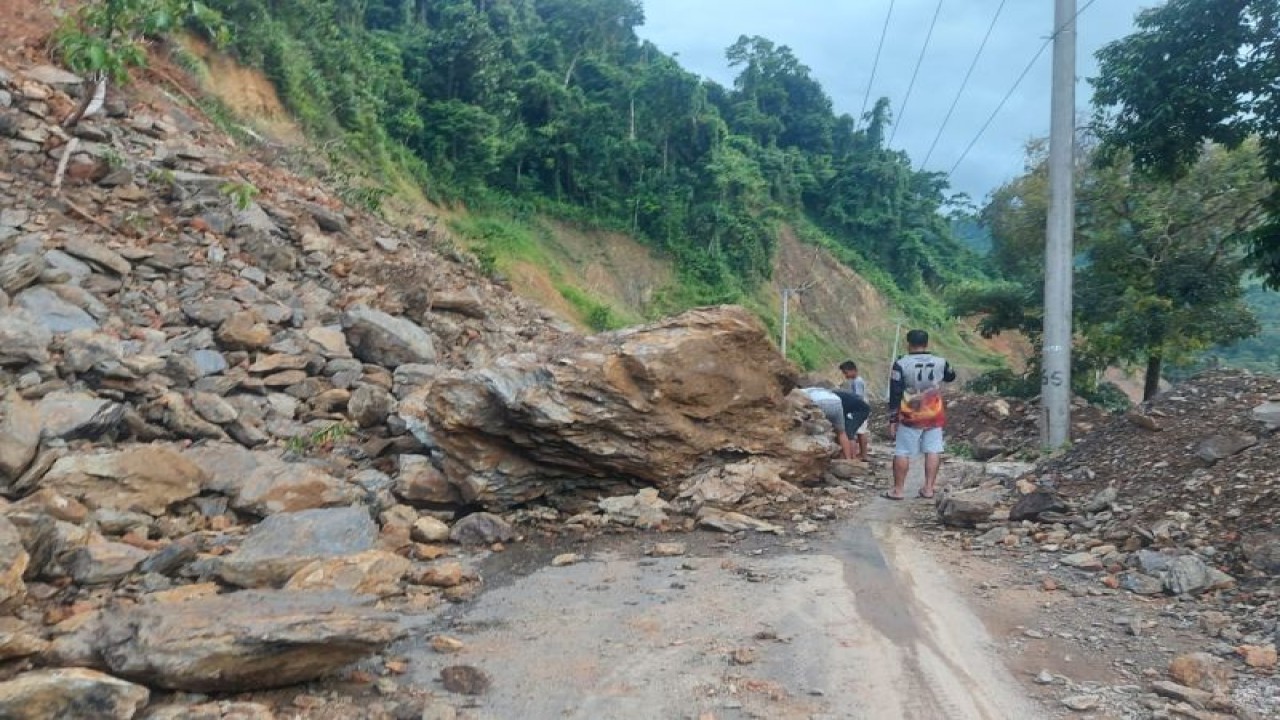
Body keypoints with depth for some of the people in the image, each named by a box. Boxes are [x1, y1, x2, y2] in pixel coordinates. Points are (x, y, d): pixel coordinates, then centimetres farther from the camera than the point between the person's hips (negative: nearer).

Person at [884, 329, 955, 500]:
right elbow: (951, 376, 23)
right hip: (934, 414, 3)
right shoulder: (940, 362, 0)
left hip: (911, 416, -3)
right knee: (933, 450, 7)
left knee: (902, 452, 3)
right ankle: (929, 488, 8)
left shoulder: (901, 364, -10)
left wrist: (892, 420, -5)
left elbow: (895, 395, -10)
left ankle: (898, 490, 5)